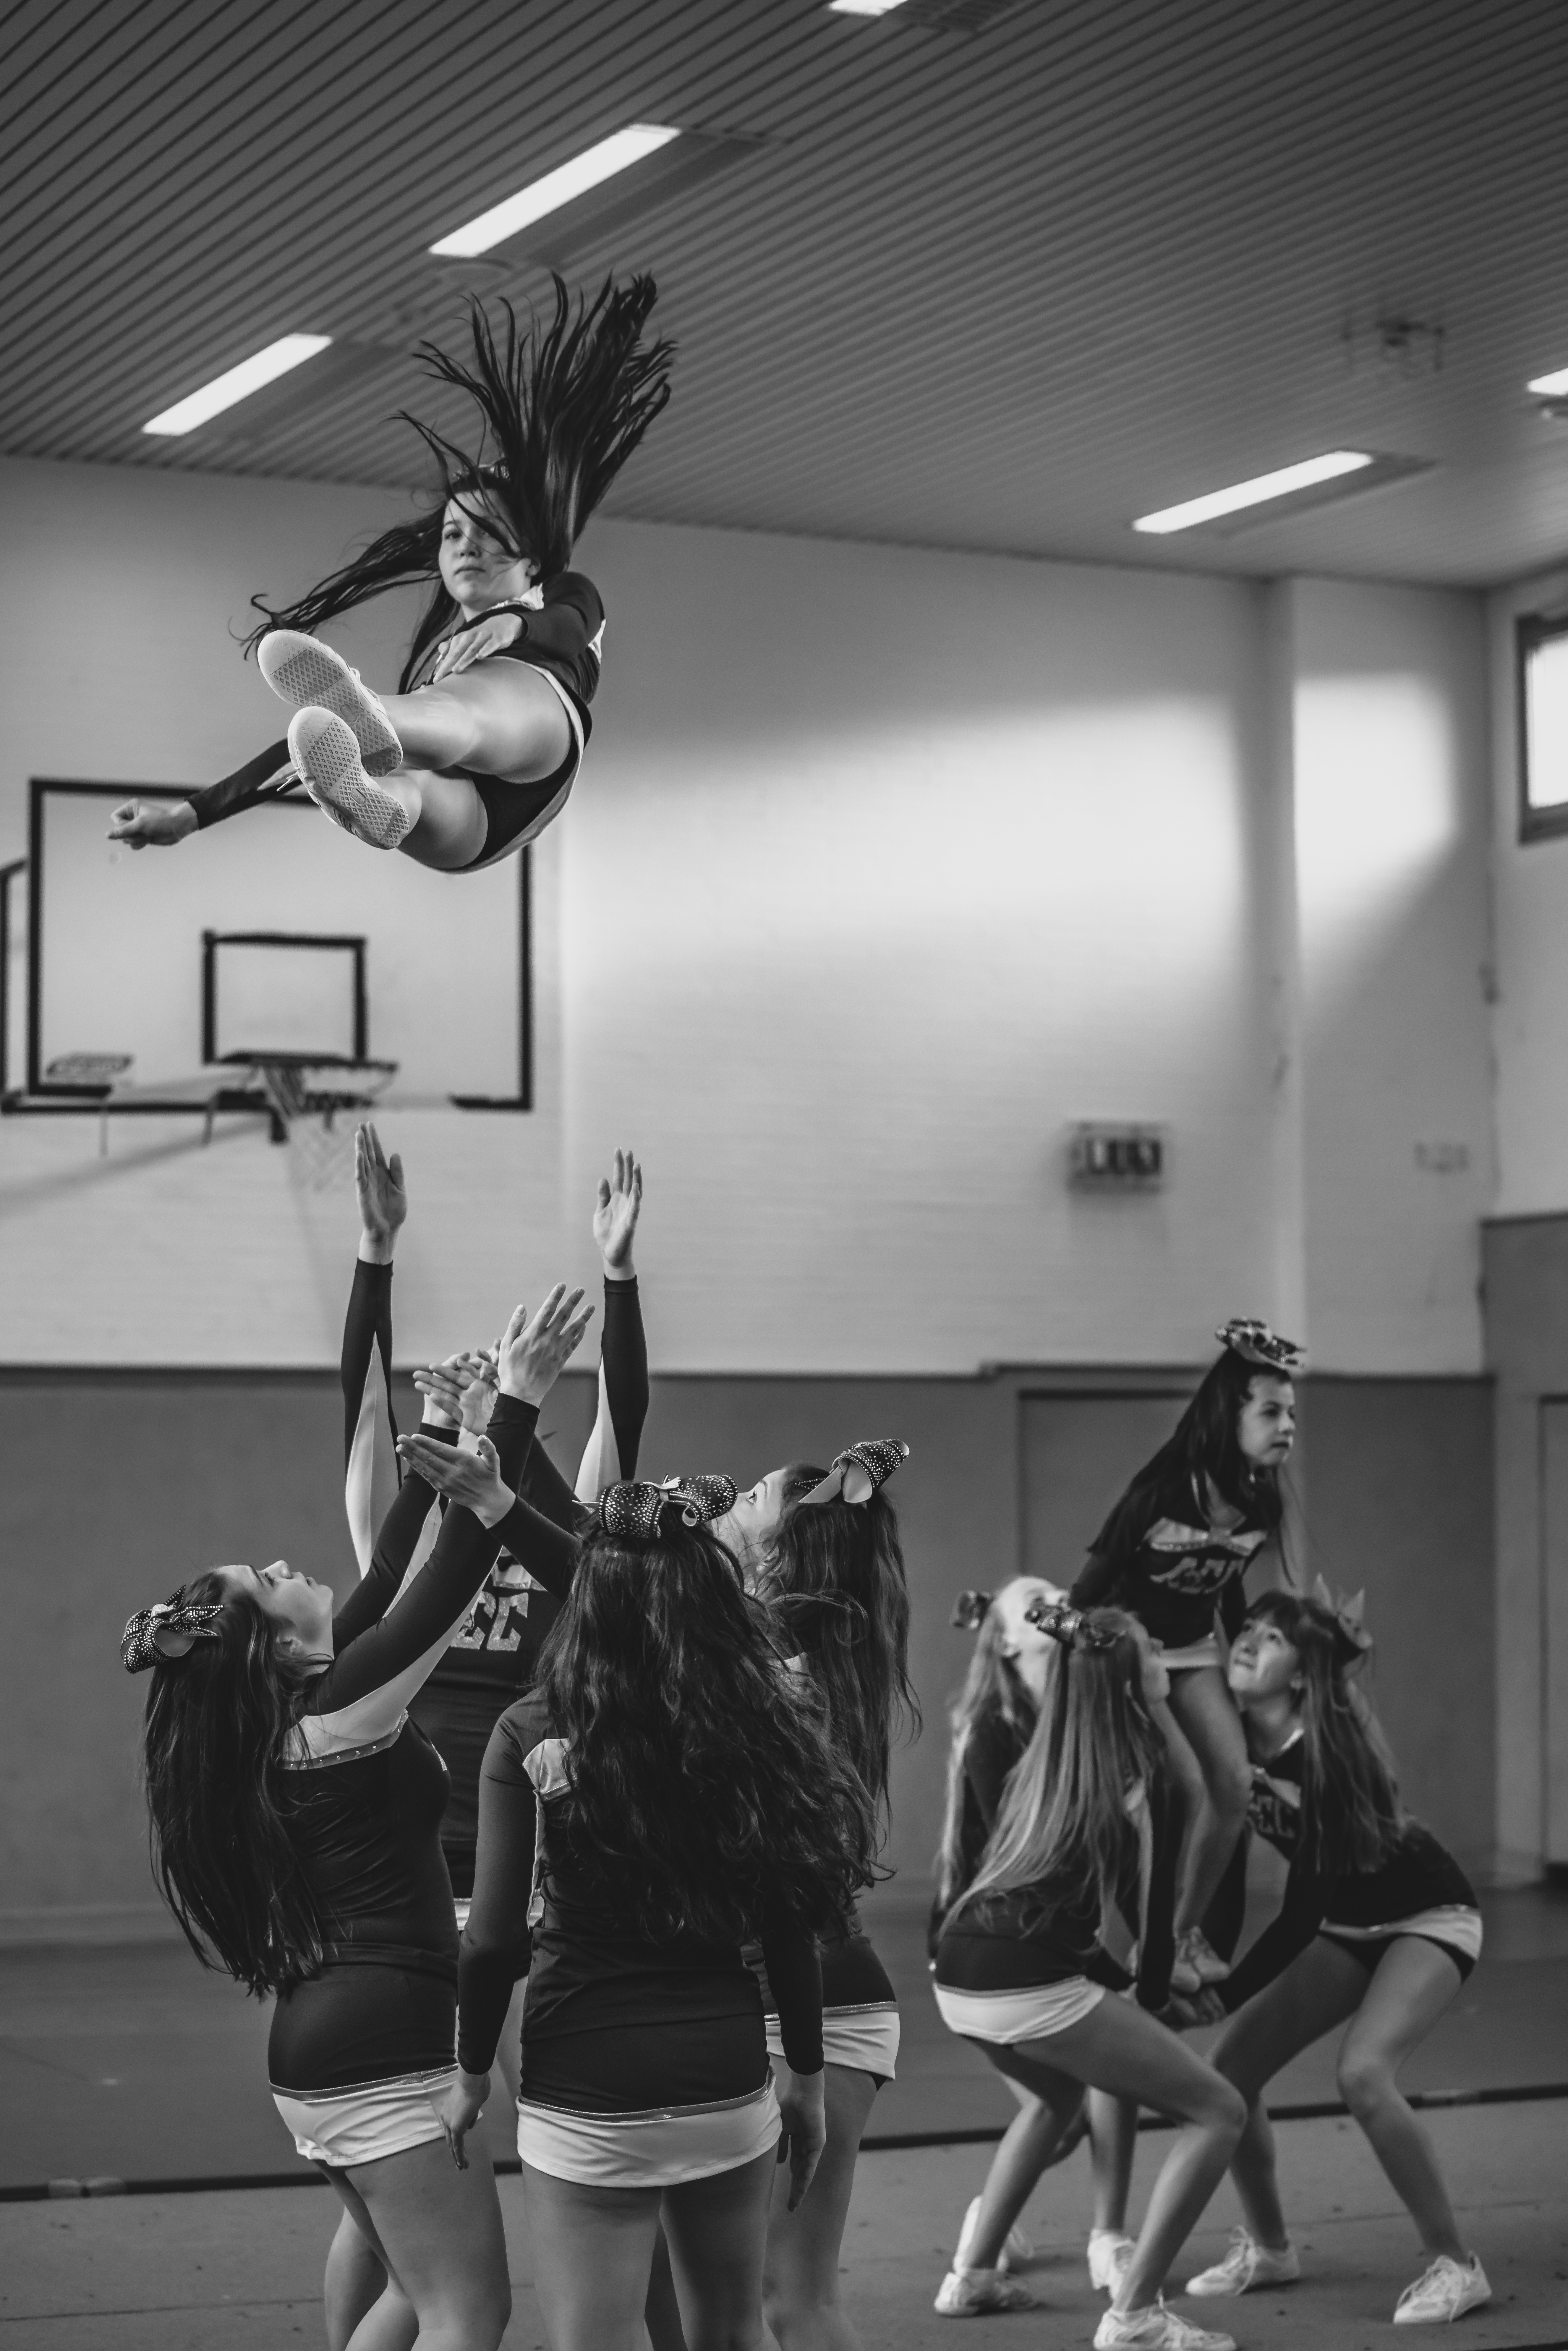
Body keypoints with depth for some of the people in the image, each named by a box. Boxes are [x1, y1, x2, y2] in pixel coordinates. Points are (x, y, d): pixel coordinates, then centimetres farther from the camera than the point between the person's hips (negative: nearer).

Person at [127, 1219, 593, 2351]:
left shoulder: (280, 1718, 9)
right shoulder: (340, 1706, -15)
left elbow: (385, 1589, 20)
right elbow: (457, 1576, -18)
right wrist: (518, 1405, -16)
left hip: (324, 2036, 10)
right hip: (388, 2042, -10)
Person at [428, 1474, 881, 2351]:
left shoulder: (535, 1736, -9)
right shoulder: (758, 1729, -1)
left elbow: (496, 1940, -7)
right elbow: (793, 1933, 3)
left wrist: (473, 2072, 8)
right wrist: (807, 2077, 15)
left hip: (587, 2101, -3)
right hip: (730, 2086, 4)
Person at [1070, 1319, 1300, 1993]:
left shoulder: (1261, 1507, -10)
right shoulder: (1161, 1494, -29)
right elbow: (1094, 1582, -20)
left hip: (1194, 1648, 6)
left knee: (1235, 1783, -6)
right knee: (1186, 1787, -17)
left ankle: (1187, 1929, 12)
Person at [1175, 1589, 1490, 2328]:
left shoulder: (1329, 1752, -31)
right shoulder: (1234, 1736, -13)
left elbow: (1304, 1908, -31)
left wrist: (1226, 1996, -30)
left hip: (1428, 1919, -7)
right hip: (1347, 1927, 7)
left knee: (1363, 2072, -28)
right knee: (1230, 2063, -5)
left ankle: (1456, 2265, -13)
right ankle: (1268, 2247, 16)